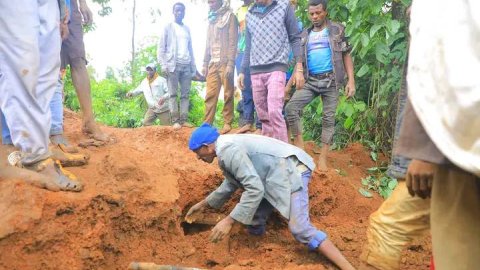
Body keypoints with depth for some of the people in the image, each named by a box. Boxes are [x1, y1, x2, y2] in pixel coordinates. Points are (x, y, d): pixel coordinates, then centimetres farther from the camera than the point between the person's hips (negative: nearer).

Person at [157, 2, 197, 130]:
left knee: (186, 94, 0)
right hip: (173, 64, -4)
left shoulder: (187, 29, 19)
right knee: (173, 94, -6)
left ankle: (184, 119, 1)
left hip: (186, 65, 4)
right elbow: (161, 47, 2)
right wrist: (163, 65, -10)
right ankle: (175, 120, -6)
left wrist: (193, 67, 12)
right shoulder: (168, 27, 7)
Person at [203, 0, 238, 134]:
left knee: (227, 94, -2)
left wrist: (230, 63, -16)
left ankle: (227, 123, 4)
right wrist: (205, 63, 14)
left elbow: (233, 42, -8)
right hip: (213, 63, 6)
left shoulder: (230, 16, 1)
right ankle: (207, 123, 0)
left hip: (225, 62, -5)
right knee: (210, 95, -1)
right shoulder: (211, 19, 21)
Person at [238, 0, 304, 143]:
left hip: (276, 68, -5)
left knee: (274, 112, -16)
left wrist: (299, 68, -6)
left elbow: (295, 38, 1)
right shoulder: (250, 14, 15)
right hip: (255, 71, 5)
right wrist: (242, 71, 18)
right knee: (263, 114, 7)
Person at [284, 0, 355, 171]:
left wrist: (351, 81, -8)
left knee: (328, 118, 0)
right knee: (290, 107, -16)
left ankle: (323, 158, 5)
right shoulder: (305, 35, 13)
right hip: (311, 81, 3)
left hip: (331, 80, -2)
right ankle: (299, 145, -7)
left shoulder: (337, 30, 5)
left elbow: (346, 56, 2)